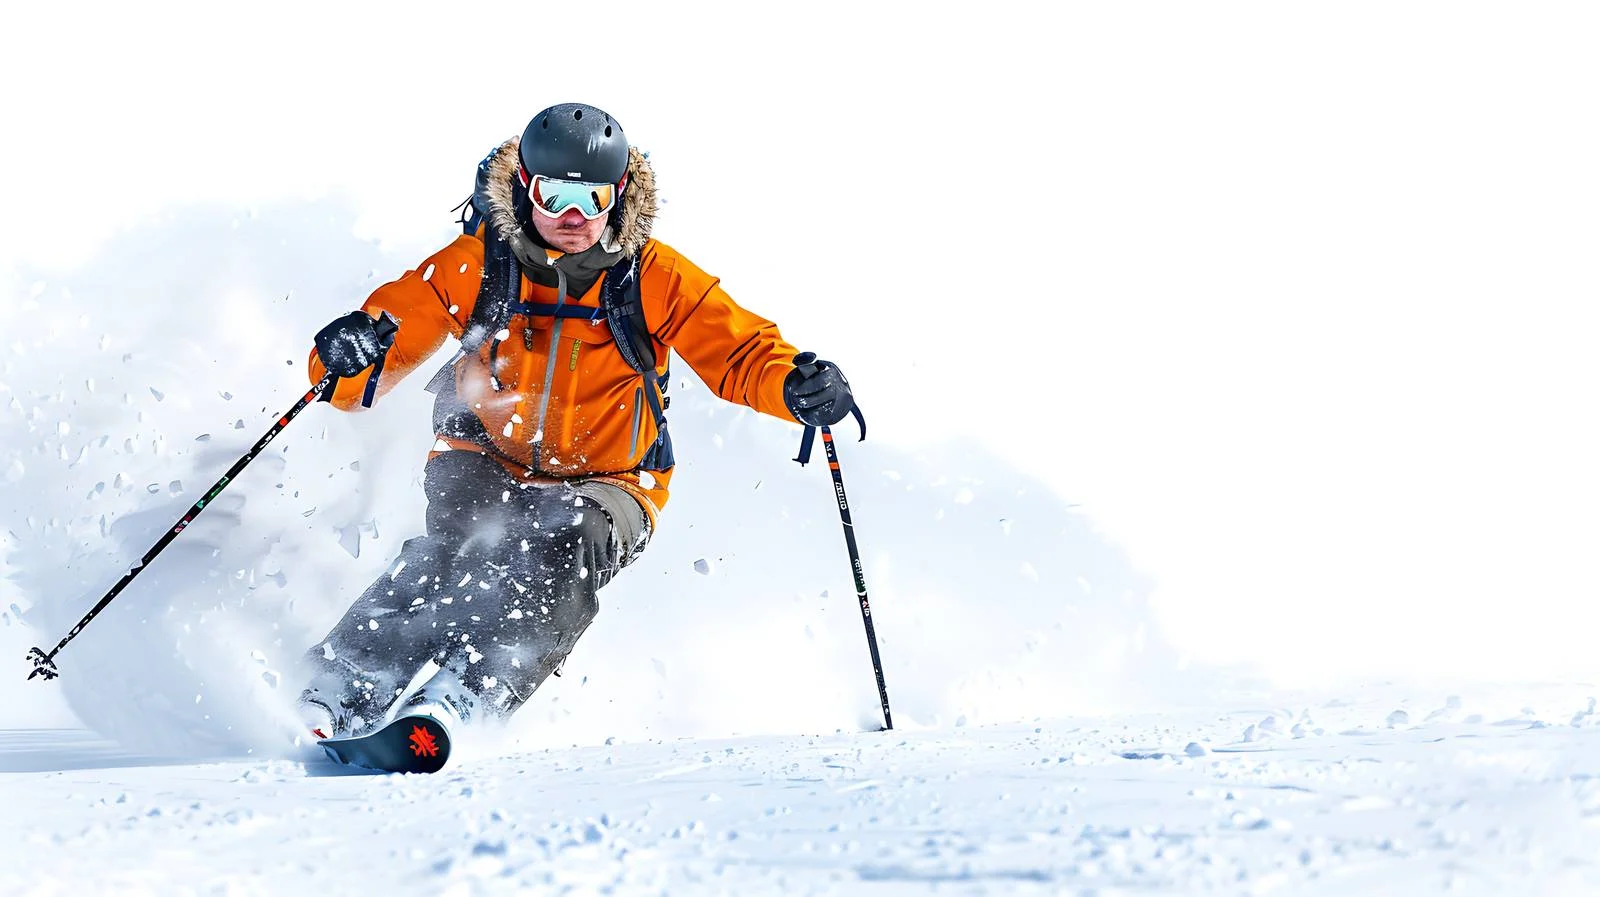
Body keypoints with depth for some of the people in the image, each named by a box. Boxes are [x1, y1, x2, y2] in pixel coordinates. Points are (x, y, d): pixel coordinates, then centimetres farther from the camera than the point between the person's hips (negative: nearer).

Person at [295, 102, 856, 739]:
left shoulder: (653, 278, -7)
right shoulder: (476, 265, -7)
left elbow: (740, 353, -8)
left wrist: (796, 386, -31)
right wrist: (349, 354, -33)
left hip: (606, 484, 0)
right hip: (488, 467, 0)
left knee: (573, 546, -33)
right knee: (464, 538, -32)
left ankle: (457, 701, -51)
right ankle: (339, 693, -41)